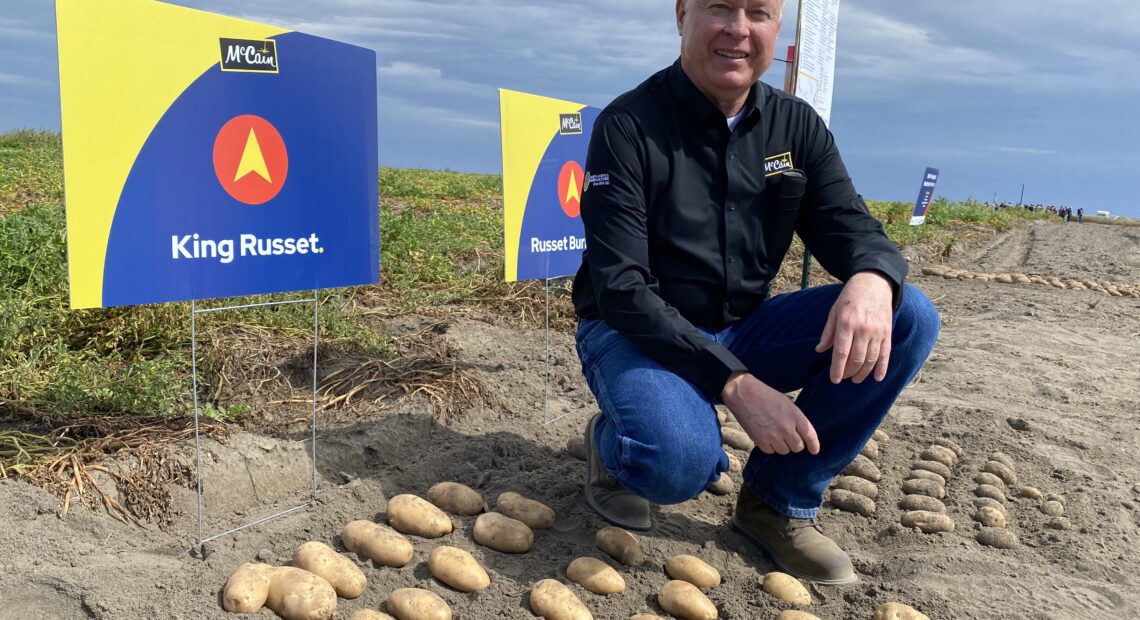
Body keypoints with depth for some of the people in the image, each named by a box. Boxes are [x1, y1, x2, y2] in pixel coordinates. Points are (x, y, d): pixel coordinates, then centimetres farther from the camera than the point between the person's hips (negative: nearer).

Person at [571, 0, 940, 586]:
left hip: (743, 330, 6)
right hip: (638, 334, -5)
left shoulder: (797, 126, 2)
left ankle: (781, 501, -2)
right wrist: (734, 383, -28)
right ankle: (612, 444, 4)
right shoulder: (628, 125, -14)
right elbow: (621, 289, -20)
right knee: (679, 461, -36)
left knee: (908, 317, -14)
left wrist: (872, 280, -29)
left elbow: (851, 228, -2)